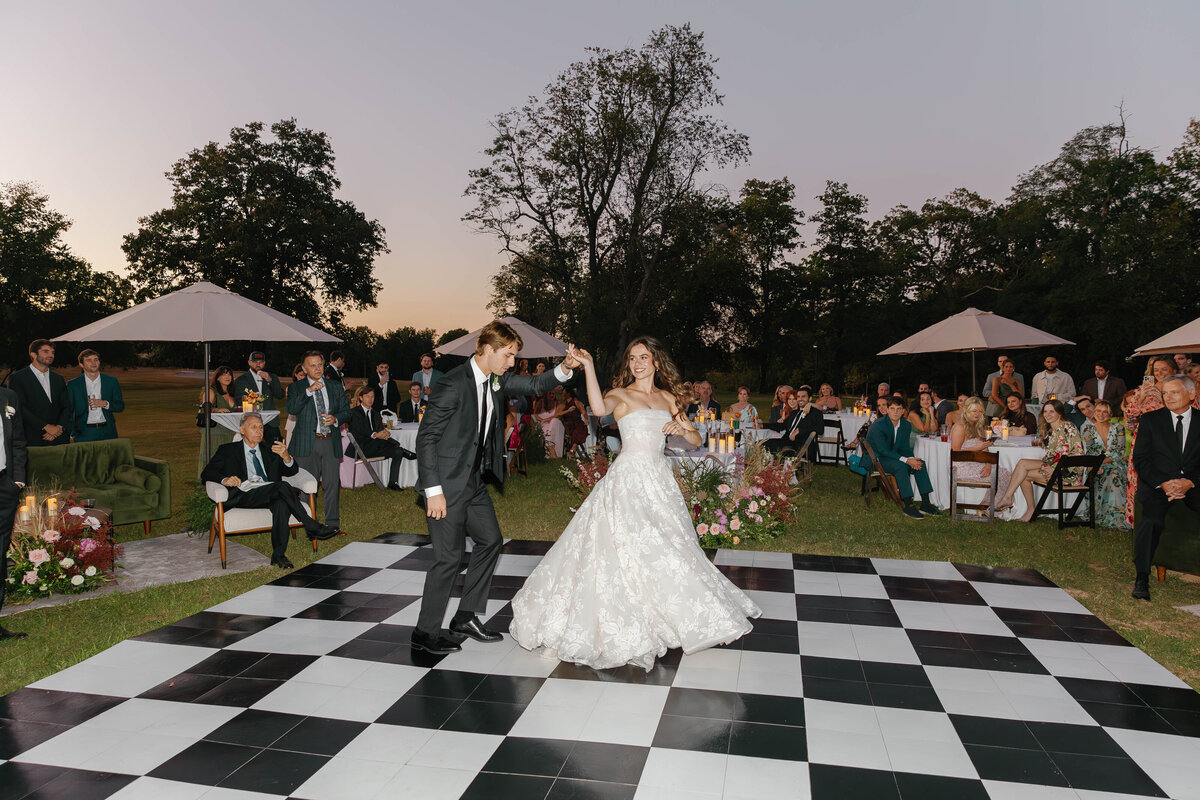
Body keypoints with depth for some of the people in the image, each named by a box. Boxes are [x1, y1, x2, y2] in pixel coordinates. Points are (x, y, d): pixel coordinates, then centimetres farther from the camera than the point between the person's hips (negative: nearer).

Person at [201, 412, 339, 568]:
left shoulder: (269, 451, 27)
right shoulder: (228, 450, 20)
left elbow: (292, 471, 15)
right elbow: (206, 473, 8)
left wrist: (286, 456, -9)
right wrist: (224, 479, -15)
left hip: (270, 494, 3)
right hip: (244, 495, -3)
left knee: (281, 502, -35)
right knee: (283, 486, -31)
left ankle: (278, 555, -34)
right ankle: (312, 527, -25)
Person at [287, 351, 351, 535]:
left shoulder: (335, 387, 13)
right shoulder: (296, 387, 4)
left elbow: (347, 411, 13)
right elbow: (291, 409, -13)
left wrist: (335, 419, -7)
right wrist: (309, 391, -22)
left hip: (330, 442, 2)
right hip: (307, 442, -2)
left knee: (332, 483, 3)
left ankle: (332, 523, 12)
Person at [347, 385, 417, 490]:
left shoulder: (376, 413, 24)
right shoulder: (355, 412, 5)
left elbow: (381, 429, 10)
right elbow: (358, 432, -11)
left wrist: (385, 433, -17)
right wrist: (375, 435, -28)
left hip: (377, 446, 6)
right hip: (362, 448, -6)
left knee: (398, 452, -20)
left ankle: (393, 482, -20)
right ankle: (405, 452, -26)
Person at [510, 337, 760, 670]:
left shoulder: (668, 398, 13)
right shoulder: (620, 395, -1)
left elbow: (696, 441, 14)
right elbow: (599, 408, -26)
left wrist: (682, 430, -7)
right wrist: (589, 366, -31)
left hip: (659, 478, 5)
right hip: (628, 479, -5)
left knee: (665, 548, 10)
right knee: (628, 547, -6)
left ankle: (661, 613, 28)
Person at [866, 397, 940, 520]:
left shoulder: (906, 425, 1)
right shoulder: (878, 425, -21)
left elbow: (905, 448, 7)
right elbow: (883, 451, -25)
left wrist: (912, 459, -17)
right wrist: (906, 460, -31)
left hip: (893, 457, 7)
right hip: (875, 459, -7)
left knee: (920, 464, -11)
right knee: (900, 466, -32)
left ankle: (926, 503, -9)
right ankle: (908, 506, -28)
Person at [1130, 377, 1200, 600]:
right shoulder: (1150, 419, 6)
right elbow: (1140, 459, 1)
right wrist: (1163, 483, -14)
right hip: (1157, 483, -1)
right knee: (1152, 519, -30)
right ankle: (1141, 578, -21)